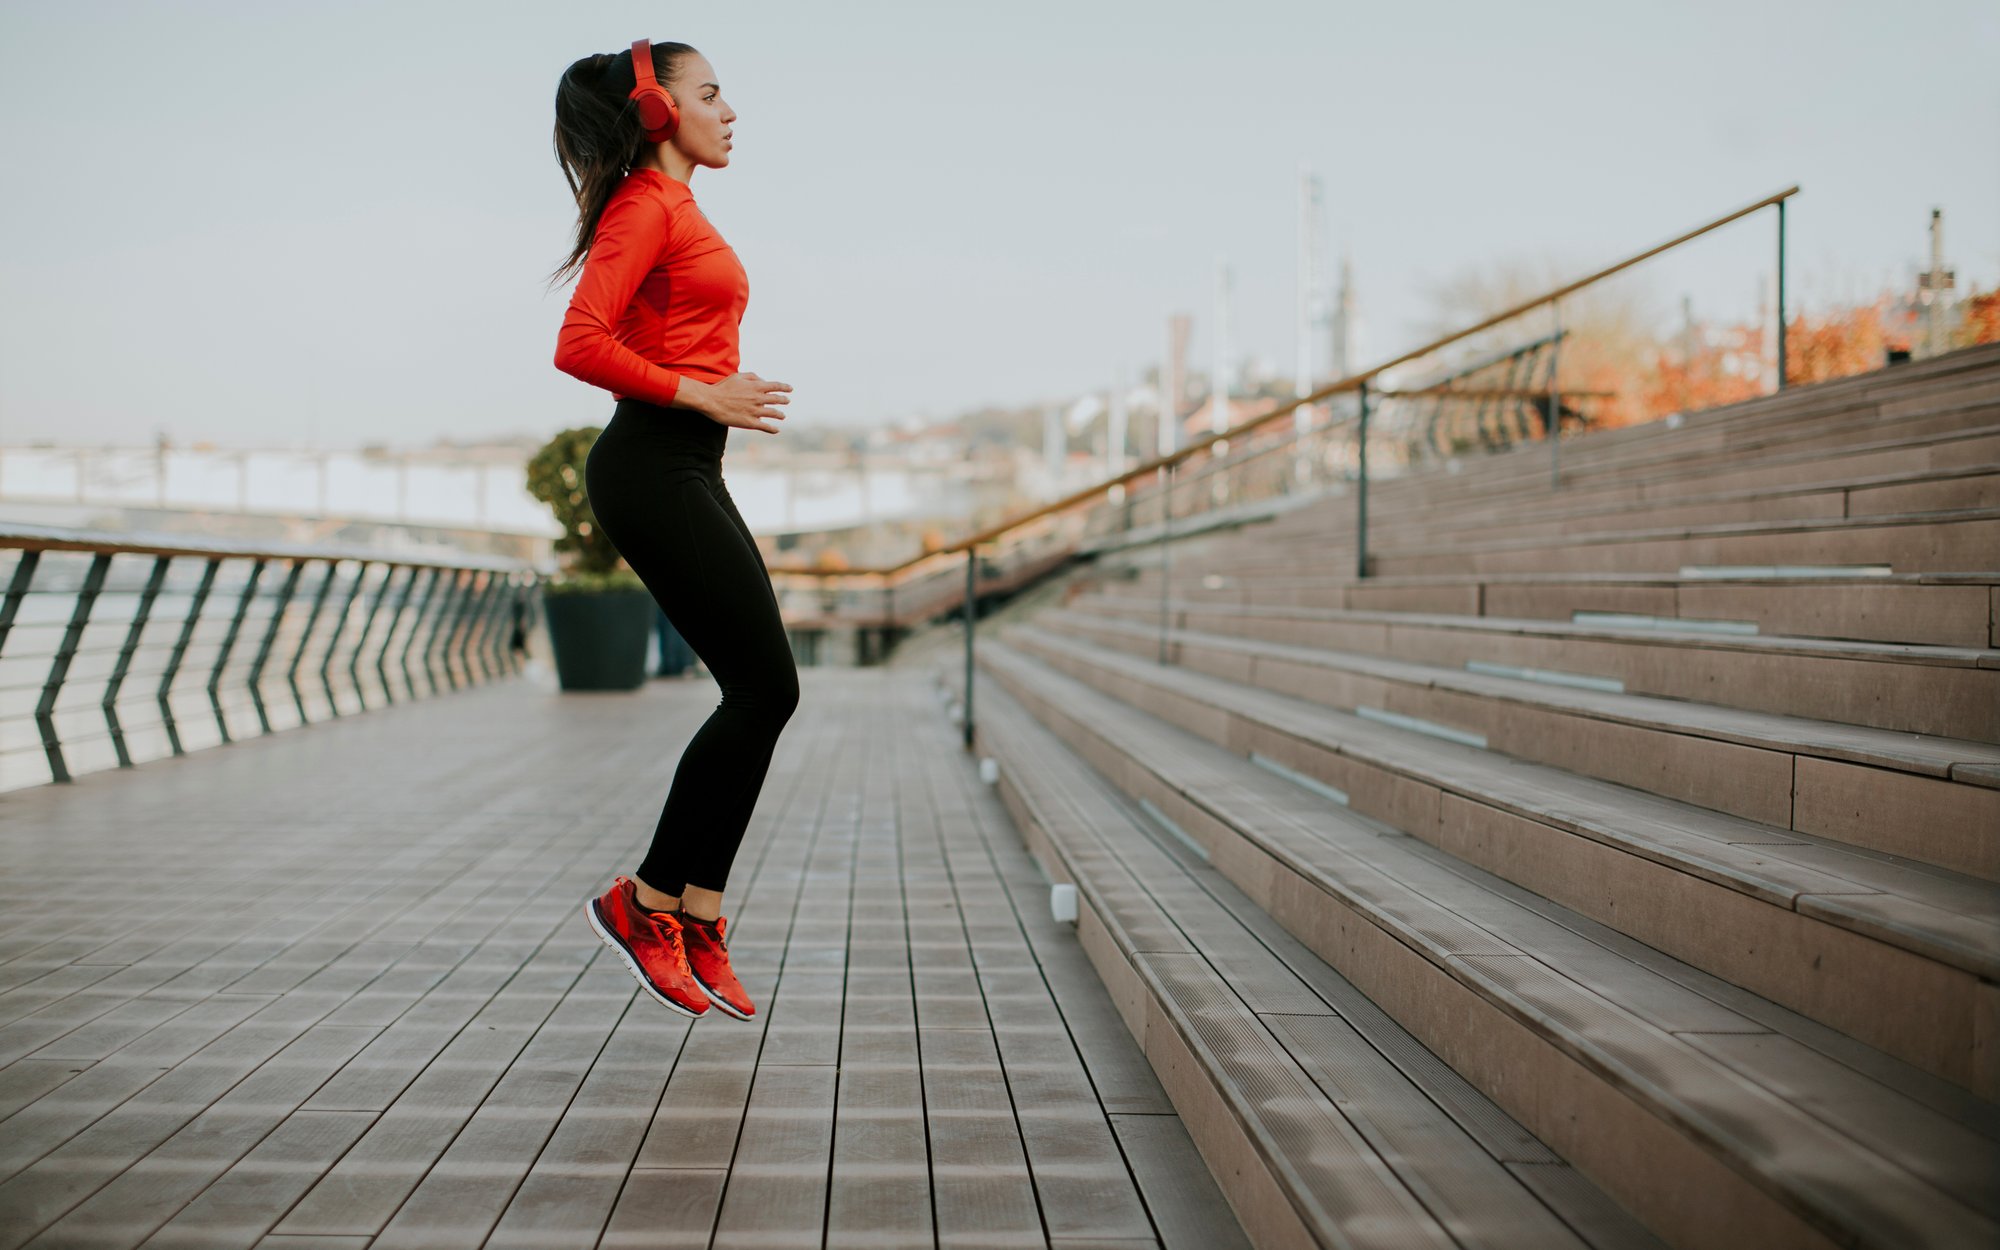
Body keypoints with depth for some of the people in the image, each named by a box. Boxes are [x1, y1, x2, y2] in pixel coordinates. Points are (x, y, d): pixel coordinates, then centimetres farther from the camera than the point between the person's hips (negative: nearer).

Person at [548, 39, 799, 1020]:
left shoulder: (676, 209, 21)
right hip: (654, 467, -10)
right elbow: (580, 345, -20)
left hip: (684, 471, 10)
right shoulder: (645, 205, -9)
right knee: (764, 690, -9)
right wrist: (703, 393, -17)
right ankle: (646, 901, 2)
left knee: (760, 694, 5)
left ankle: (696, 919, 9)